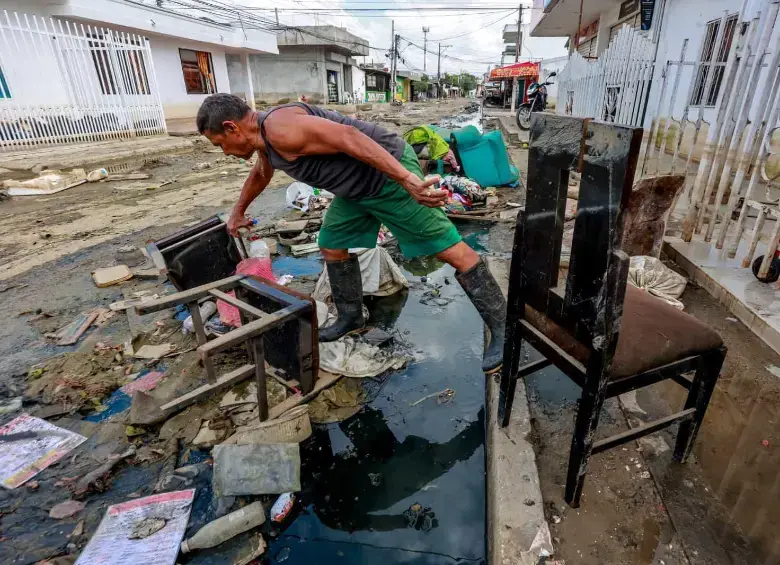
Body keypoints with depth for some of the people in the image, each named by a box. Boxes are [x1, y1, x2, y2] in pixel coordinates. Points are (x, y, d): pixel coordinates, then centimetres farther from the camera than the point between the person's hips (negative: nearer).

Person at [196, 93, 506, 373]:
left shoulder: (279, 129, -21)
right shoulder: (266, 139, 12)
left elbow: (348, 137, -30)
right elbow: (259, 175, 33)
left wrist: (407, 180, -36)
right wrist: (238, 212, 48)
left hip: (390, 174, -10)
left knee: (450, 250, -7)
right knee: (332, 246, 16)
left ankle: (501, 329, 3)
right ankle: (351, 317, 32)